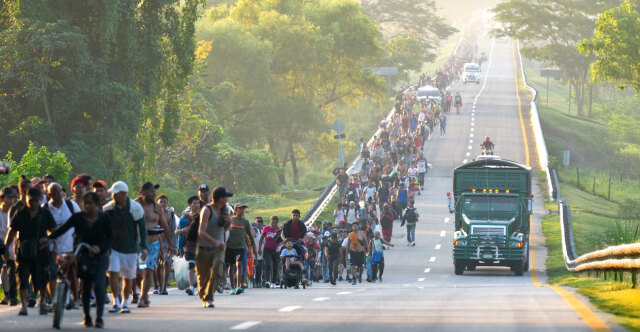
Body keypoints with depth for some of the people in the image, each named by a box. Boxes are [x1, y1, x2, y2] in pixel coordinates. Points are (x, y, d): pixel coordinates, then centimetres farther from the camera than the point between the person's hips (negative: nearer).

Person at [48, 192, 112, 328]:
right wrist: (49, 238, -24)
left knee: (98, 285, -16)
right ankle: (87, 317, 16)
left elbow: (109, 237, -7)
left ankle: (99, 317, -16)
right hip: (84, 255, 2)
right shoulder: (78, 217, -3)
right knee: (86, 286, 5)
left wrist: (100, 248, -25)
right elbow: (63, 229, -11)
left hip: (100, 256, -2)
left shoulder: (104, 218, -6)